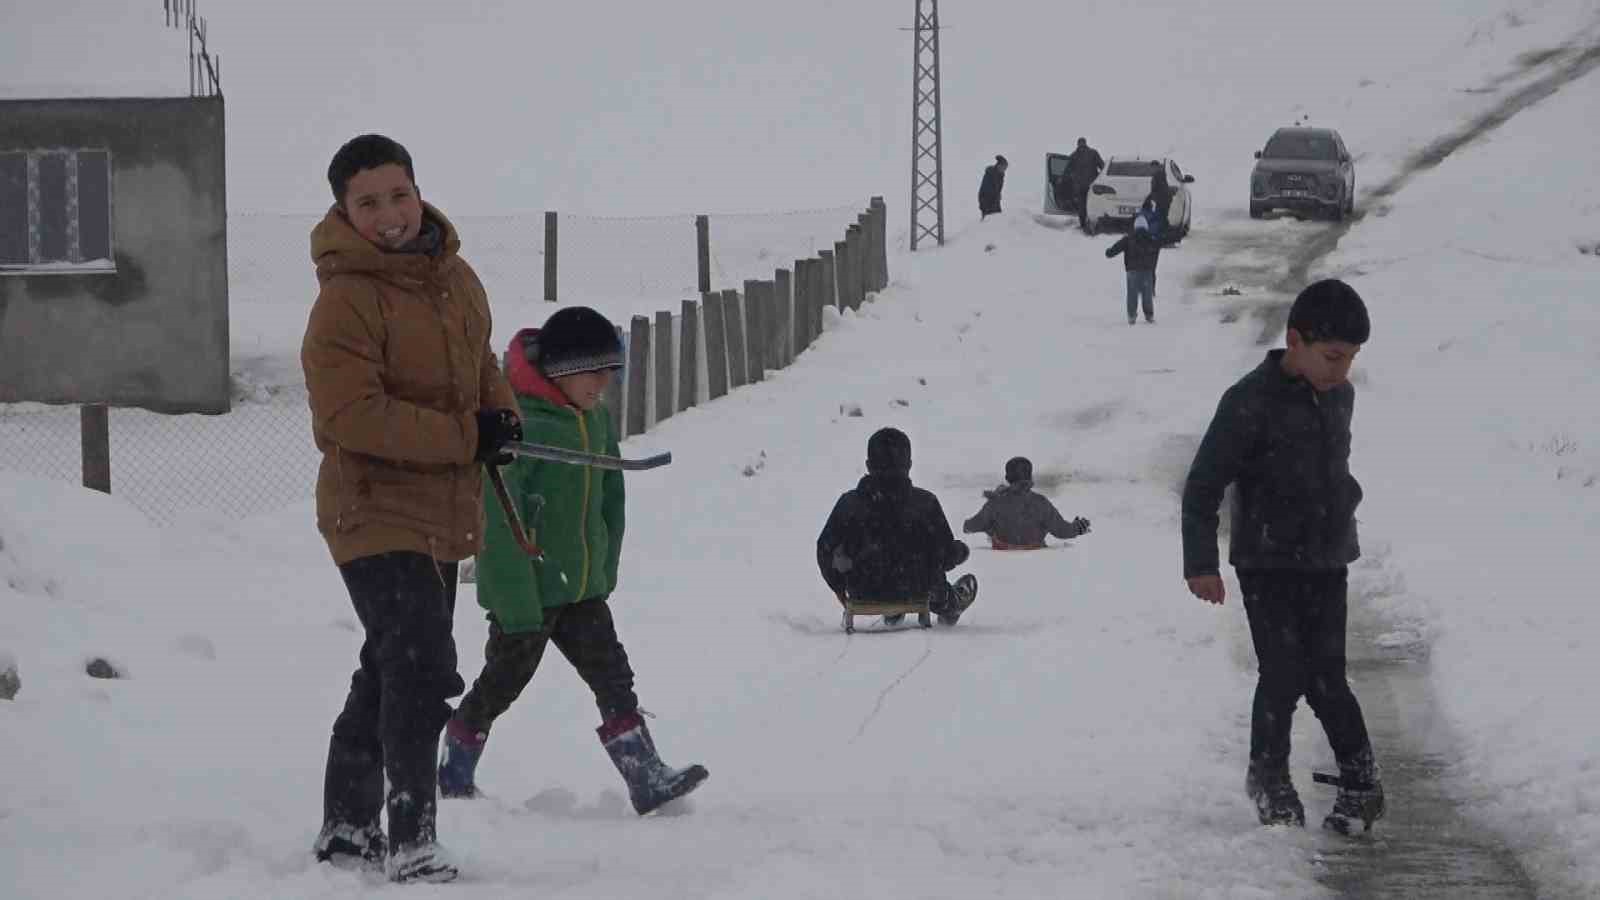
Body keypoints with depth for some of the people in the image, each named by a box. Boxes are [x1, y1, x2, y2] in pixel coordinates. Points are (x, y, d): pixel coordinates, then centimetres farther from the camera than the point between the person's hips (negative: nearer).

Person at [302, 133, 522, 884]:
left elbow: (478, 361, 22)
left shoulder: (457, 279, 6)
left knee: (392, 672, 19)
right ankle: (410, 840, -15)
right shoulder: (346, 300, -18)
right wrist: (467, 434, -23)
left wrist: (500, 412, -1)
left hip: (442, 517, 9)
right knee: (423, 668, -20)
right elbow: (352, 415, -25)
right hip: (375, 514, -9)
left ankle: (348, 827, 34)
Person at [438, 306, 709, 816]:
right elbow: (501, 524, -23)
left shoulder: (597, 420, 4)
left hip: (582, 586, 7)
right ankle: (454, 773, 28)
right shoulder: (518, 425, -22)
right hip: (526, 591, -7)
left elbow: (610, 501, 16)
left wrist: (606, 574, 15)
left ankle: (647, 779, -9)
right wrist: (518, 607, -24)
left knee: (614, 679, -3)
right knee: (501, 683, 9)